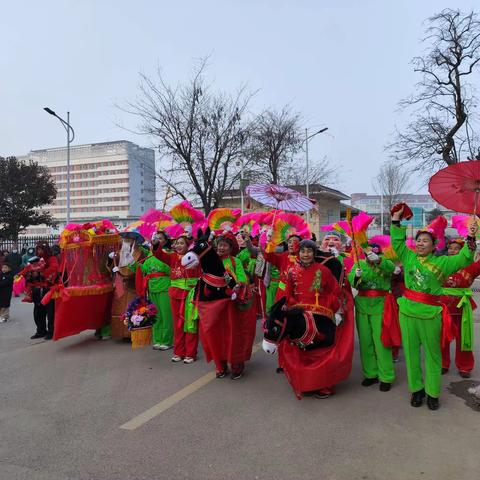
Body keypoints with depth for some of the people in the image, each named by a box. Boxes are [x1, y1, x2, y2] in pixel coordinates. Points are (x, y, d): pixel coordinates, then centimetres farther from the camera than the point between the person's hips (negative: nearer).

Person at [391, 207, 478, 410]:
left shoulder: (442, 262, 3)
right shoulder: (409, 257, 9)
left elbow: (463, 259, -5)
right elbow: (397, 240, 14)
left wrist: (470, 238, -17)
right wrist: (396, 220, 10)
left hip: (430, 314, -2)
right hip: (407, 311, 2)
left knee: (432, 354, 5)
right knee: (411, 352, 8)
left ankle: (432, 392, 18)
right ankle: (416, 389, 22)